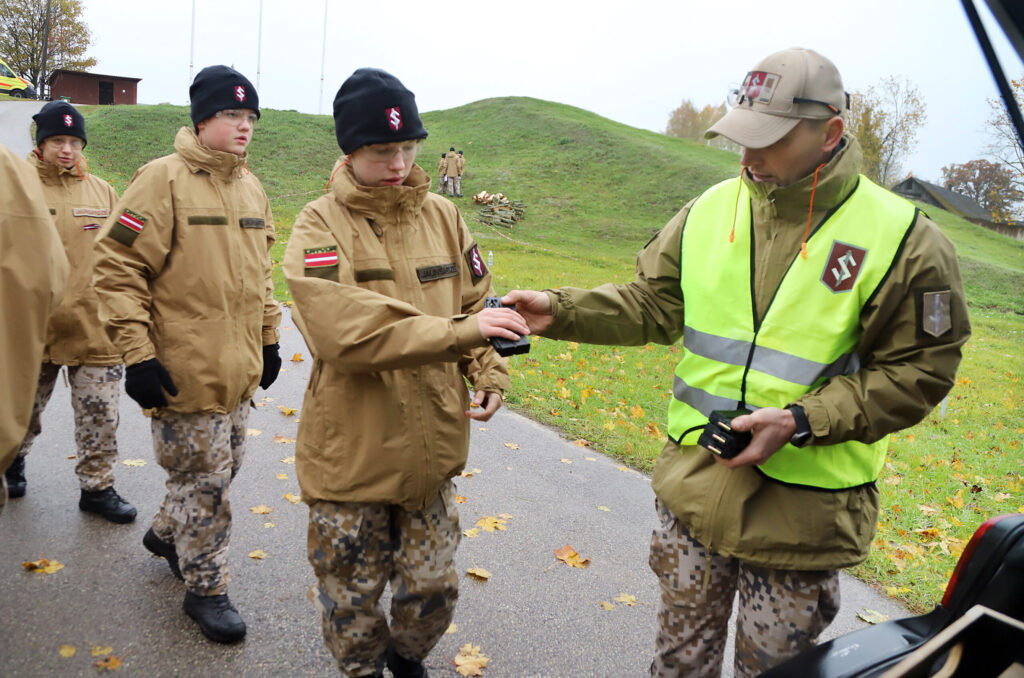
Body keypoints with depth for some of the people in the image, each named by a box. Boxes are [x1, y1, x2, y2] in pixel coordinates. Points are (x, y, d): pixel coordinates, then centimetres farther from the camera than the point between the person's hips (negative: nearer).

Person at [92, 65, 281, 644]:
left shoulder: (251, 187, 11)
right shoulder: (164, 180, -12)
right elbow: (118, 269, -14)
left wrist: (269, 337, 18)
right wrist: (137, 353, -18)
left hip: (238, 368, 7)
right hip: (185, 371, -7)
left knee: (224, 464, 20)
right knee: (204, 477, 3)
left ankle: (168, 534, 46)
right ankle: (206, 588, 22)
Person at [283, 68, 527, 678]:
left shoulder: (441, 215, 2)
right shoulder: (321, 226, -12)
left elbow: (475, 303, 9)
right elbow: (347, 332, -26)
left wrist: (489, 376, -8)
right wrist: (463, 331, -31)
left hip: (432, 445, 4)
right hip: (353, 452, -3)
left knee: (435, 588, 18)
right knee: (353, 595, 16)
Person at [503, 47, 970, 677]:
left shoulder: (903, 240, -13)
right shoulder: (711, 210, 0)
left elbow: (918, 372, -10)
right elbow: (652, 302, 3)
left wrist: (801, 422, -21)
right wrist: (560, 311, -12)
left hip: (805, 508, -3)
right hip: (694, 482, 4)